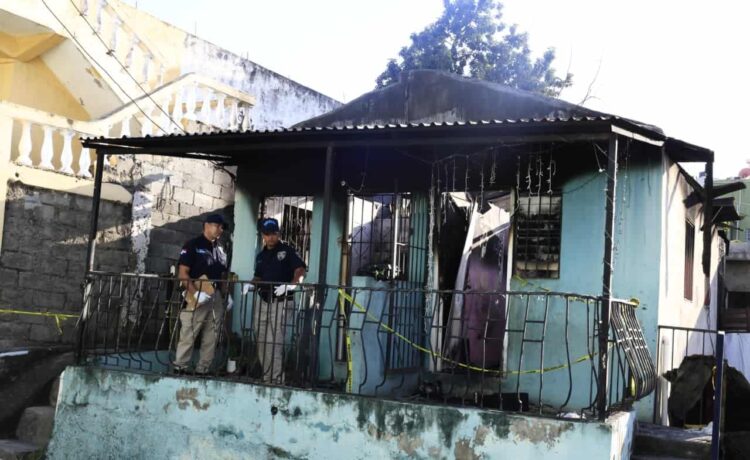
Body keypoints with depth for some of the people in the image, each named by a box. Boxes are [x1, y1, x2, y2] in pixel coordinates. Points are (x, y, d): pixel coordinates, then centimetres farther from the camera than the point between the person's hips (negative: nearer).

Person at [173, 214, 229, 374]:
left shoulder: (220, 249, 17)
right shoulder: (193, 245, -3)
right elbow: (183, 273, -10)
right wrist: (196, 293, -19)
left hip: (216, 297, 7)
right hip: (197, 297, -7)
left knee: (211, 338, 6)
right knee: (188, 335, -6)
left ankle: (202, 370, 12)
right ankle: (180, 368, -1)